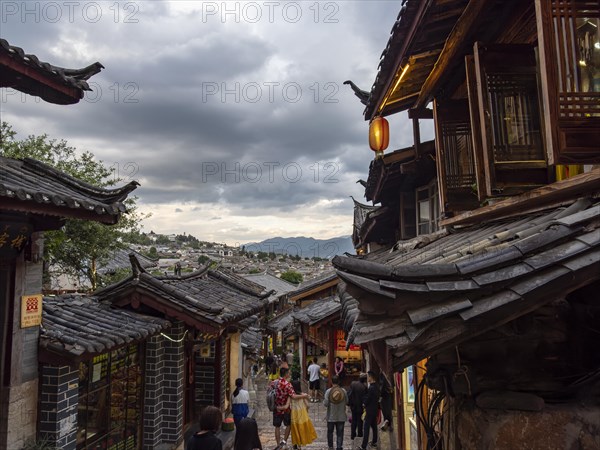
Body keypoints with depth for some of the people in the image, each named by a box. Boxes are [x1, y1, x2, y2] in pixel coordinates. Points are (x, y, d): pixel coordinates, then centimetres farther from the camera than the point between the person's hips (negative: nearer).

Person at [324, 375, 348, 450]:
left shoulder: (328, 391, -14)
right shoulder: (343, 391, -9)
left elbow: (325, 404, -15)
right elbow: (347, 402, 0)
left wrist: (324, 401, 6)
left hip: (331, 416, 0)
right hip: (341, 417, 0)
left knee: (330, 432, 19)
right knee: (340, 433, 8)